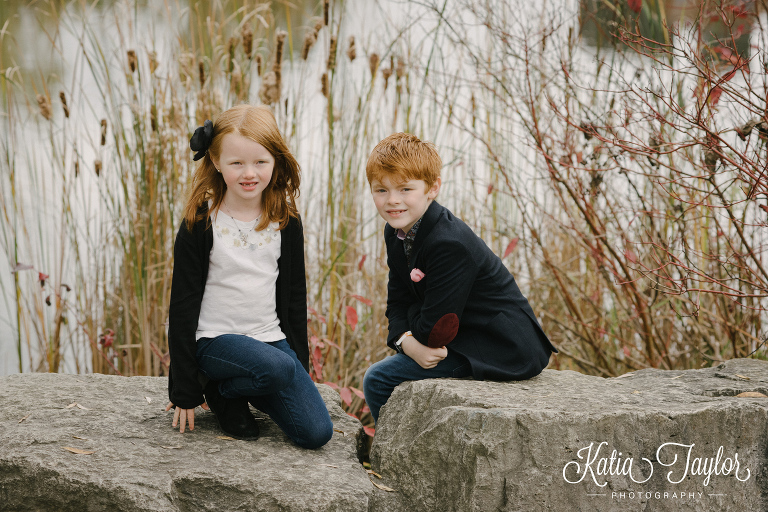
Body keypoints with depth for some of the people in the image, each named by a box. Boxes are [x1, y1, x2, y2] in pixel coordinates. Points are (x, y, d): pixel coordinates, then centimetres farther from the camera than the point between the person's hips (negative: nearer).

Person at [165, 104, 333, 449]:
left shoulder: (286, 223, 3)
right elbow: (183, 306, -6)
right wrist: (184, 391, -7)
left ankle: (250, 390, 13)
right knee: (278, 367, -35)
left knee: (317, 432, -12)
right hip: (215, 339, -4)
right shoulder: (199, 226, -9)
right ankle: (220, 391, -4)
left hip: (271, 338, 4)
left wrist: (301, 365, 11)